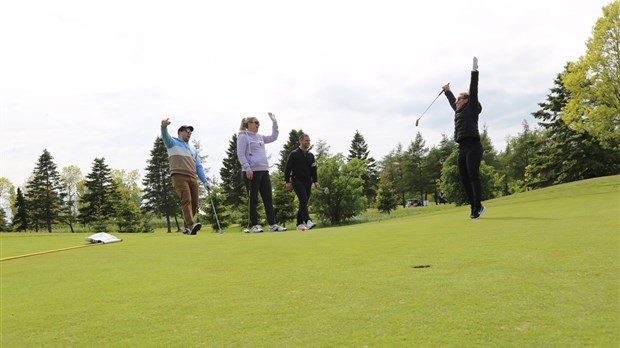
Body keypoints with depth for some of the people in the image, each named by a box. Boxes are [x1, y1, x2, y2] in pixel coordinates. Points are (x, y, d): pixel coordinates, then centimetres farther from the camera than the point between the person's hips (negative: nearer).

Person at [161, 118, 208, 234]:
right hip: (179, 176, -6)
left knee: (194, 203, 0)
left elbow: (198, 166, 26)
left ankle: (186, 227, 13)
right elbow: (165, 137, -8)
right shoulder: (173, 143, 15)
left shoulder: (193, 149, 32)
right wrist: (164, 127, -31)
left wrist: (205, 181, 16)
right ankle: (191, 225, -33)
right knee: (186, 200, -20)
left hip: (192, 178, 6)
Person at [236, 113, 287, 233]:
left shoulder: (259, 137, 18)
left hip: (264, 171, 7)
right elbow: (240, 154, -10)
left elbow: (273, 137, 26)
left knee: (268, 198, 5)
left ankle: (272, 224, 8)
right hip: (251, 172, -7)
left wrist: (274, 122, 20)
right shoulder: (243, 136, -3)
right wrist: (247, 168, -18)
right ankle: (255, 225, 6)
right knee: (253, 199, -1)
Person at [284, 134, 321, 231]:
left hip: (307, 182, 6)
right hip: (297, 181, -6)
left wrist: (315, 181, 9)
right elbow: (287, 168, -2)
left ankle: (299, 224, 12)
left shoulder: (311, 155, 17)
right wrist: (287, 182, -8)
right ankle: (308, 221, -33)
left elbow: (313, 170, 20)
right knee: (303, 200, -22)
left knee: (304, 203, 6)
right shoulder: (294, 154, 0)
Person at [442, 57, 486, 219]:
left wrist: (474, 71, -10)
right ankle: (474, 207, 2)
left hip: (473, 146, -8)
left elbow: (473, 90, -6)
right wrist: (447, 91, 56)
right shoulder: (459, 111, 22)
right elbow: (452, 101, 42)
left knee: (473, 176, -13)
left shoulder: (471, 108, 4)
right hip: (462, 148, 8)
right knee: (464, 178, 1)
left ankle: (478, 206, -13)